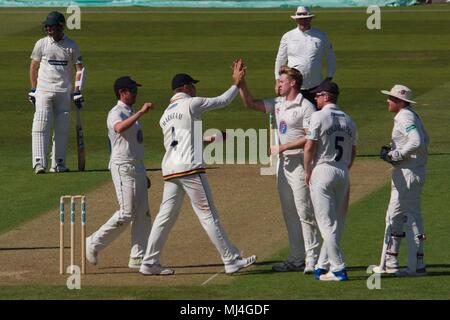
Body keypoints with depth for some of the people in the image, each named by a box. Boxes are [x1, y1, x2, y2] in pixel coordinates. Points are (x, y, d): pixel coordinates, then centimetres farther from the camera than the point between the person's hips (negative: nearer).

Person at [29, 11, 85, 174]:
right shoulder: (41, 44, 2)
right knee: (41, 127, -12)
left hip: (64, 93, 1)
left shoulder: (71, 46, 2)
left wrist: (78, 91, -2)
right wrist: (33, 89, 6)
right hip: (44, 91, -1)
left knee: (62, 129, 4)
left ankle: (58, 163, 11)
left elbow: (79, 68, 6)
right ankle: (39, 163, -17)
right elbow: (34, 67, 10)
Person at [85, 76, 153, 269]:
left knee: (142, 213, 4)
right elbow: (120, 128, -35)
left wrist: (143, 174, 24)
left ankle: (138, 257, 6)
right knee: (126, 213, -12)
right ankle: (93, 244, 0)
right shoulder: (116, 113, -10)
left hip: (136, 167, 9)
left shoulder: (131, 114, 19)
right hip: (123, 167, -9)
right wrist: (141, 112, -37)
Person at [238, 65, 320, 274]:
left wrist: (282, 147, -17)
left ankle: (312, 259, -8)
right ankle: (297, 258, 15)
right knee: (290, 214, 10)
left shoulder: (306, 107, -11)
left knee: (305, 213, -9)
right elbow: (250, 104, 15)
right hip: (283, 163, 9)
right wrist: (241, 83, 3)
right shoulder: (278, 104, 14)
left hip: (299, 162, -9)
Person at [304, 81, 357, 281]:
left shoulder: (319, 117, -9)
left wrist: (307, 172, -3)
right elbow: (352, 151, 14)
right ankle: (323, 265, 16)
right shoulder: (348, 120, 11)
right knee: (337, 223, 11)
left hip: (322, 170, -6)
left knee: (327, 223, -4)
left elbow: (309, 146, -13)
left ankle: (338, 269, -8)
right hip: (342, 173, 6)